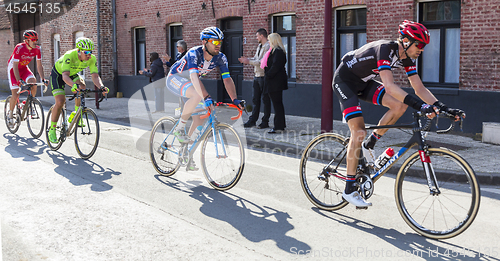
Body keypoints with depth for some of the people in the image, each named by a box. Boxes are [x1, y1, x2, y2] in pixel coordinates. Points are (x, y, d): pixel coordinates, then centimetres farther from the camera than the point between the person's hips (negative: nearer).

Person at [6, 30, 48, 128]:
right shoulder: (19, 48, -29)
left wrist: (43, 79, -19)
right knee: (16, 93, -11)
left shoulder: (37, 49, -16)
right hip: (13, 68, -4)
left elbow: (39, 65, -10)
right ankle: (10, 114, 10)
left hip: (24, 68, 4)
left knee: (33, 81, -27)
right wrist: (19, 80, -39)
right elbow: (15, 66, -30)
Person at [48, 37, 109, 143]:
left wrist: (101, 86, -49)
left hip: (72, 74, 5)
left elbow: (95, 76, -29)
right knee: (60, 101, -17)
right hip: (58, 74, -5)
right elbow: (65, 76, -48)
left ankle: (75, 114, -4)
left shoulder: (92, 59, -24)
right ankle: (52, 130, -1)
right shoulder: (70, 56, -39)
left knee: (82, 87, -25)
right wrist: (74, 85, -67)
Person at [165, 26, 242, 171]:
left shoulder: (220, 58, -16)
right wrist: (206, 97, -60)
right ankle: (179, 128, -18)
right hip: (175, 78, -6)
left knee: (199, 120, -3)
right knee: (197, 95, -38)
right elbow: (194, 77, -47)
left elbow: (227, 79, -21)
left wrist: (235, 99, -36)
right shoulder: (194, 54, -33)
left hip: (190, 83, 7)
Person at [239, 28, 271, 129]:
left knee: (266, 100, 0)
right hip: (257, 76, 9)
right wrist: (246, 59, 5)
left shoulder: (267, 47, -13)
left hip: (263, 76, -9)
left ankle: (265, 122, 7)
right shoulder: (259, 46, 16)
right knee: (255, 99, 11)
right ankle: (252, 120, 17)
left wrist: (249, 61, -17)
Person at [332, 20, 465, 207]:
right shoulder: (385, 49, -30)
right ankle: (349, 190, -9)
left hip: (364, 83, 8)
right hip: (345, 81, -8)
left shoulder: (407, 58, -5)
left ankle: (368, 145, 5)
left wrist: (443, 108, -17)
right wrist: (419, 105, -48)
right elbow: (389, 87, -41)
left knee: (400, 106, -13)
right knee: (359, 131, -17)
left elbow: (419, 88, -5)